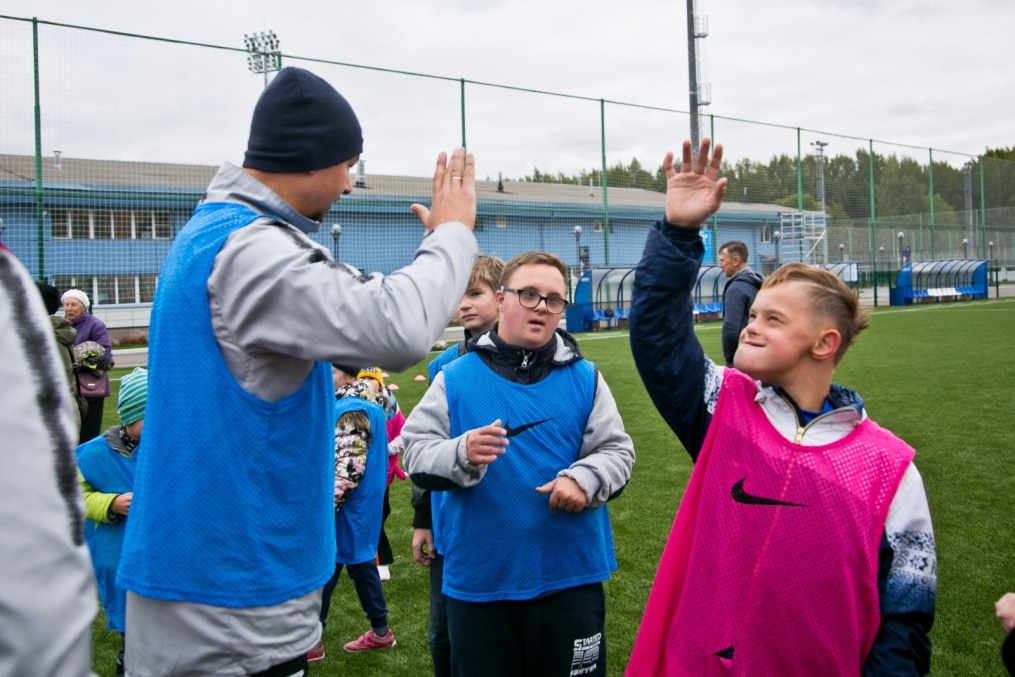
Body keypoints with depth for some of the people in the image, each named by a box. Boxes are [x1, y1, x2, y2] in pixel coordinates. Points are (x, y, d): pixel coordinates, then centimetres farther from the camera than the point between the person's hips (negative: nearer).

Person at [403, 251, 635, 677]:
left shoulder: (584, 377, 3)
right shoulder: (456, 378, -1)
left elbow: (616, 451, 2)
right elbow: (416, 454, -5)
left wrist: (584, 479, -18)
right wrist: (461, 454, -25)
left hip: (571, 575, 1)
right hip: (478, 579, 0)